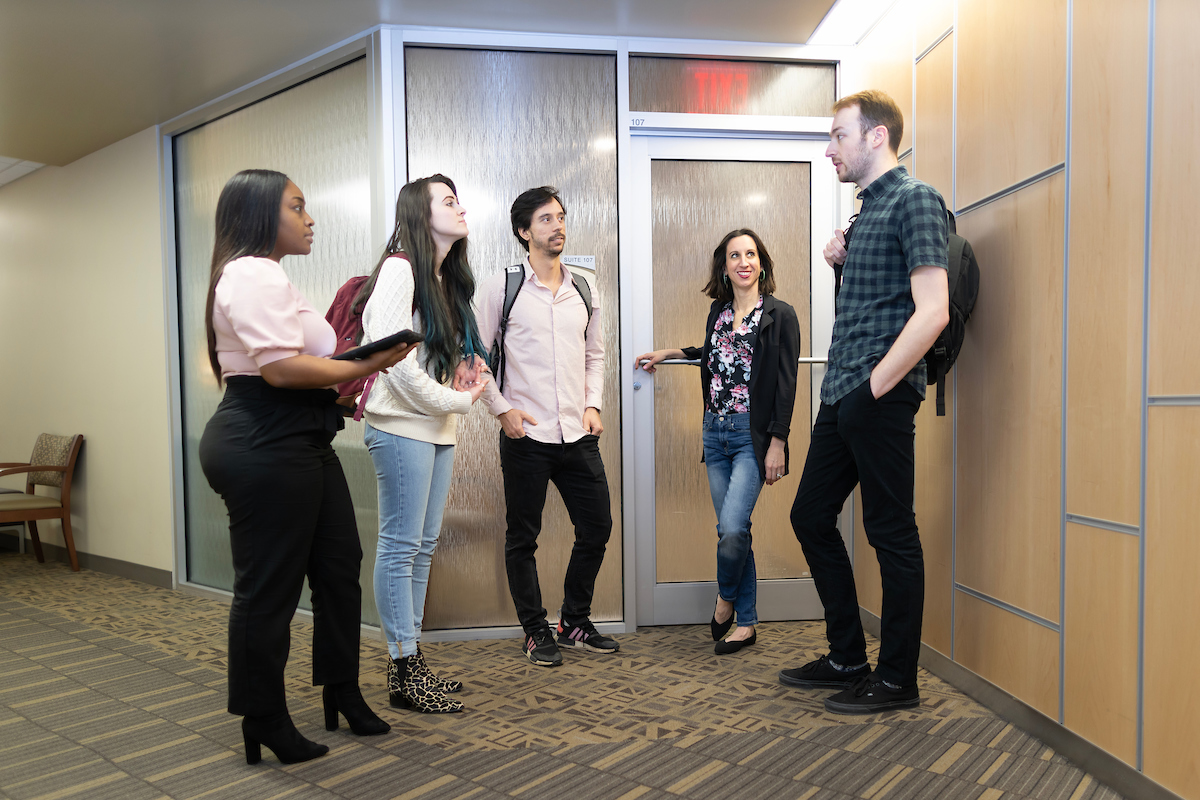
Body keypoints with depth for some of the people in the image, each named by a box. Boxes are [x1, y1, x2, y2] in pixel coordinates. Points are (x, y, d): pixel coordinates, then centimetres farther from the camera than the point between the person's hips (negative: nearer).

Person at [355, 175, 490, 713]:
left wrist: (467, 388, 3)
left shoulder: (447, 279, 18)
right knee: (401, 544, -3)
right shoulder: (400, 269, -9)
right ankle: (403, 673, 6)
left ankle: (412, 658, 22)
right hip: (401, 426, -9)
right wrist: (459, 401, -10)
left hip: (438, 427, 9)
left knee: (423, 545, 11)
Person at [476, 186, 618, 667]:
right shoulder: (502, 286, -2)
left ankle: (575, 622, 28)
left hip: (579, 435, 4)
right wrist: (502, 410, -9)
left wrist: (593, 404, 5)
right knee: (523, 538, 6)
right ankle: (536, 632, 24)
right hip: (526, 436, -4)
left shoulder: (583, 290, 11)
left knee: (597, 528, 9)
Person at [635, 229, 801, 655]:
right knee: (731, 529, 6)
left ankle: (726, 598, 14)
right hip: (716, 432, 6)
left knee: (732, 526, -15)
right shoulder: (718, 310, 12)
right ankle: (746, 622, 18)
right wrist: (670, 352, 25)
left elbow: (786, 383, -8)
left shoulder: (780, 314, -4)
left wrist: (777, 443, -12)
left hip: (753, 434, -5)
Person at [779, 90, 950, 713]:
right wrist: (842, 262, 10)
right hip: (841, 398, 10)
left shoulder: (914, 199, -8)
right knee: (810, 516, 14)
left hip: (880, 399, -10)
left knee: (891, 534, 1)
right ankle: (847, 656, 28)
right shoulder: (867, 209, 20)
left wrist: (876, 386, -16)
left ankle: (897, 679, 16)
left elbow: (933, 311, -19)